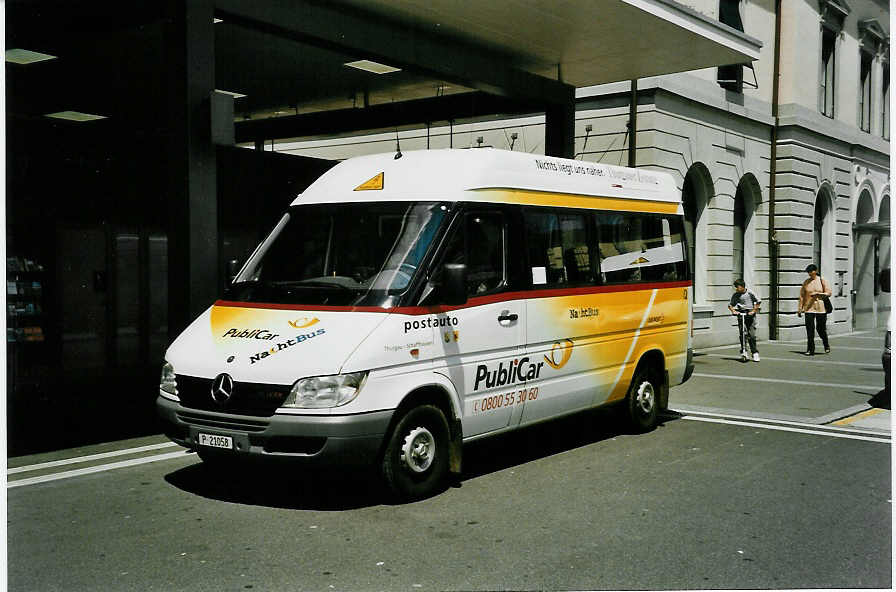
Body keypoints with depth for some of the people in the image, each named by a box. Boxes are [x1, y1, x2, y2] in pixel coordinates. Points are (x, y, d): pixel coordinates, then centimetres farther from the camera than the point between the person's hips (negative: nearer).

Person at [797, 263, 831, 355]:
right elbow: (802, 296, 7)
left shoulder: (822, 280, 0)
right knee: (809, 329, -5)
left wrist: (817, 293, -15)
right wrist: (800, 308, 4)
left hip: (820, 307, -2)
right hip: (809, 308, 2)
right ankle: (810, 350, -2)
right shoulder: (806, 282, 6)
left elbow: (828, 293, -1)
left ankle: (826, 346, 30)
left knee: (821, 328, 4)